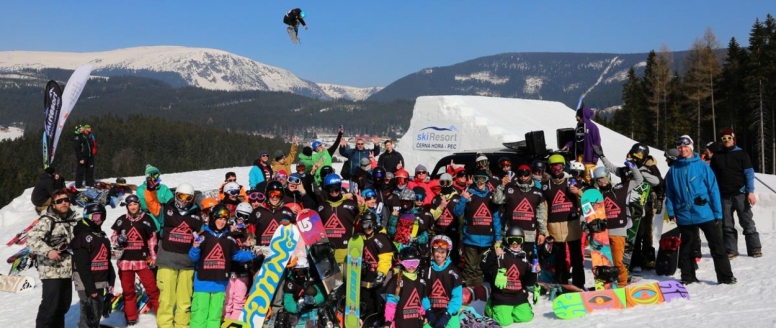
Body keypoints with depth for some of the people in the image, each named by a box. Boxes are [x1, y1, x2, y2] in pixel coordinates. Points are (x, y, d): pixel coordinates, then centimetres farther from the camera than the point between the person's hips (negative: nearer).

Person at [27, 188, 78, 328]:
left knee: (64, 305, 15)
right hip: (51, 271, -7)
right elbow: (31, 240, -20)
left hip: (67, 271, 7)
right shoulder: (47, 220, -10)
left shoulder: (73, 221, 11)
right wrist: (48, 251, -30)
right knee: (50, 306, -7)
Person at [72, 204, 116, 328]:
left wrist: (111, 280, 12)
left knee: (97, 314, 16)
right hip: (87, 284, -9)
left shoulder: (102, 236, 16)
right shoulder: (82, 235, -12)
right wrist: (90, 287, -19)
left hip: (100, 282, 9)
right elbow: (82, 265, -17)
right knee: (90, 316, -11)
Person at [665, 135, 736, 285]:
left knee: (717, 246, 2)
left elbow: (713, 189, -3)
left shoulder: (702, 166, -2)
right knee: (686, 247, 12)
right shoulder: (673, 170, 3)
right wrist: (671, 212, -2)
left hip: (706, 214, -2)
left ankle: (725, 276, 9)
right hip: (684, 216, 2)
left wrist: (718, 213, -6)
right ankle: (688, 276, 23)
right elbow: (669, 193, 6)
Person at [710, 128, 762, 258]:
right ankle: (731, 250, 10)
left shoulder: (742, 154, 3)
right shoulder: (716, 156, 10)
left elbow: (749, 173, -1)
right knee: (727, 225, 5)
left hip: (740, 194, -2)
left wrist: (750, 192, -11)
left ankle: (754, 249, 6)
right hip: (724, 196, 3)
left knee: (747, 222, 0)